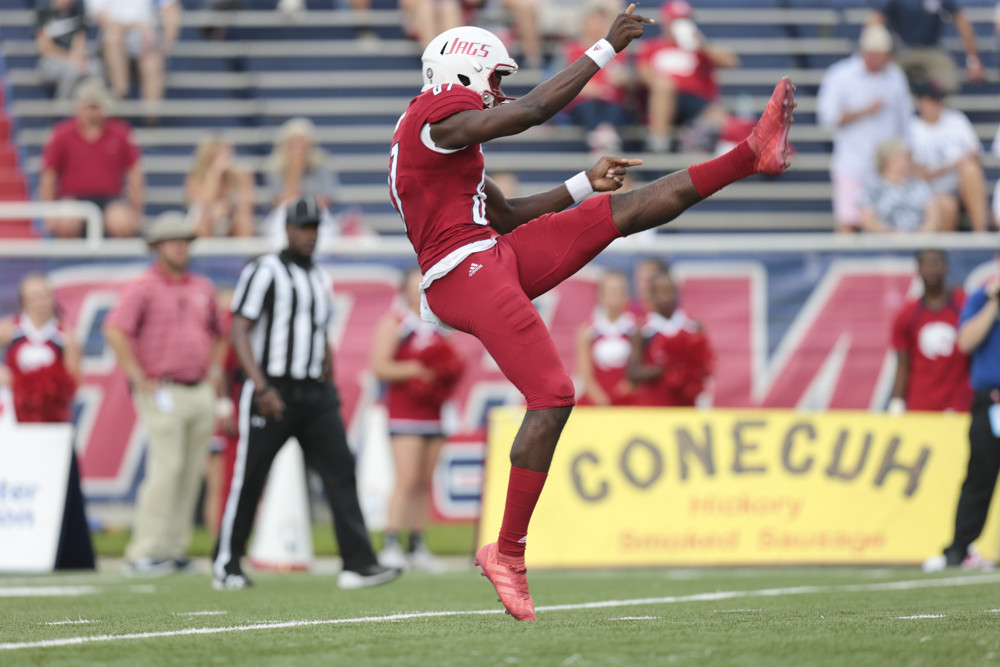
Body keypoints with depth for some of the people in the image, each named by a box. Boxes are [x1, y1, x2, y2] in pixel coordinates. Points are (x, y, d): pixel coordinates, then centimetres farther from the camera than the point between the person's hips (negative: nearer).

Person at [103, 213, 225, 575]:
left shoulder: (203, 288, 15)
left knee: (192, 473, 5)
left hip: (201, 392, 7)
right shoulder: (142, 288, -6)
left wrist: (214, 372, 17)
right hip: (164, 393, -7)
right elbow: (114, 331, -18)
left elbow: (216, 333, 30)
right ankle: (145, 552, -11)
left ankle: (175, 549, 10)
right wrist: (139, 378, -17)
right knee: (166, 470, -13)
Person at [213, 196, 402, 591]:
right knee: (248, 480, 1)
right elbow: (239, 332, -12)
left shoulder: (319, 279, 17)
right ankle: (226, 565, 15)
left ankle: (358, 565, -11)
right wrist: (262, 388, -20)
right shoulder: (265, 272, -6)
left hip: (315, 395, 6)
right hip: (272, 392, -6)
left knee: (340, 470, -6)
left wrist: (331, 388, 18)